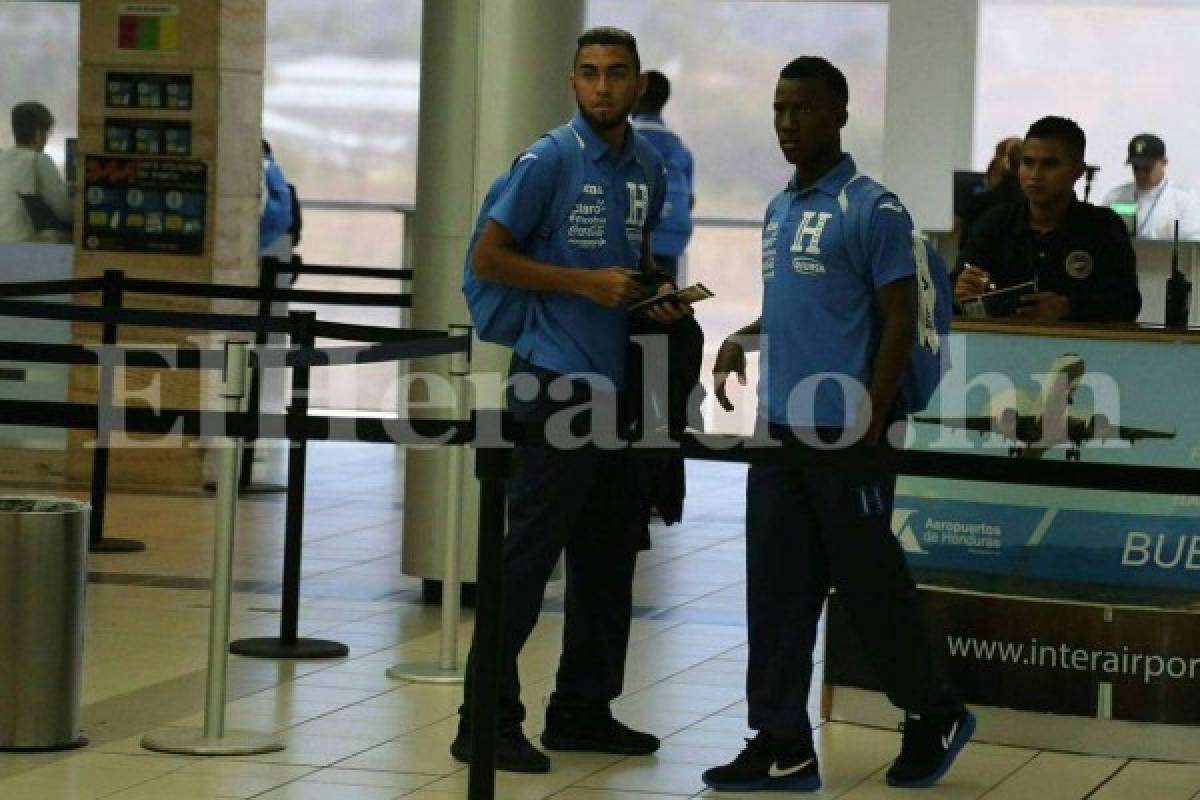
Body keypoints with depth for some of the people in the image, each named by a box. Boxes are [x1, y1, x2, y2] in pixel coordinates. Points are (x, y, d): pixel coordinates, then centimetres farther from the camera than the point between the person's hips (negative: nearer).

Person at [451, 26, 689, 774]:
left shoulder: (650, 169, 11)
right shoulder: (548, 162, -9)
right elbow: (489, 256, -9)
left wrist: (658, 293, 3)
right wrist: (587, 283, -16)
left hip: (620, 383, 7)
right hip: (557, 380, -7)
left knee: (609, 557, 12)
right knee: (529, 554, -6)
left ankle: (584, 710, 22)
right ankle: (488, 719, -1)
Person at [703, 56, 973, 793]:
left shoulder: (872, 210, -9)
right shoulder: (779, 211, 14)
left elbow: (899, 321, -11)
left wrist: (871, 427, -15)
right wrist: (745, 339, 7)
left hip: (842, 434, -7)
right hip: (780, 429, 7)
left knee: (869, 582, 2)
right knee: (778, 591, 5)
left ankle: (937, 717, 19)